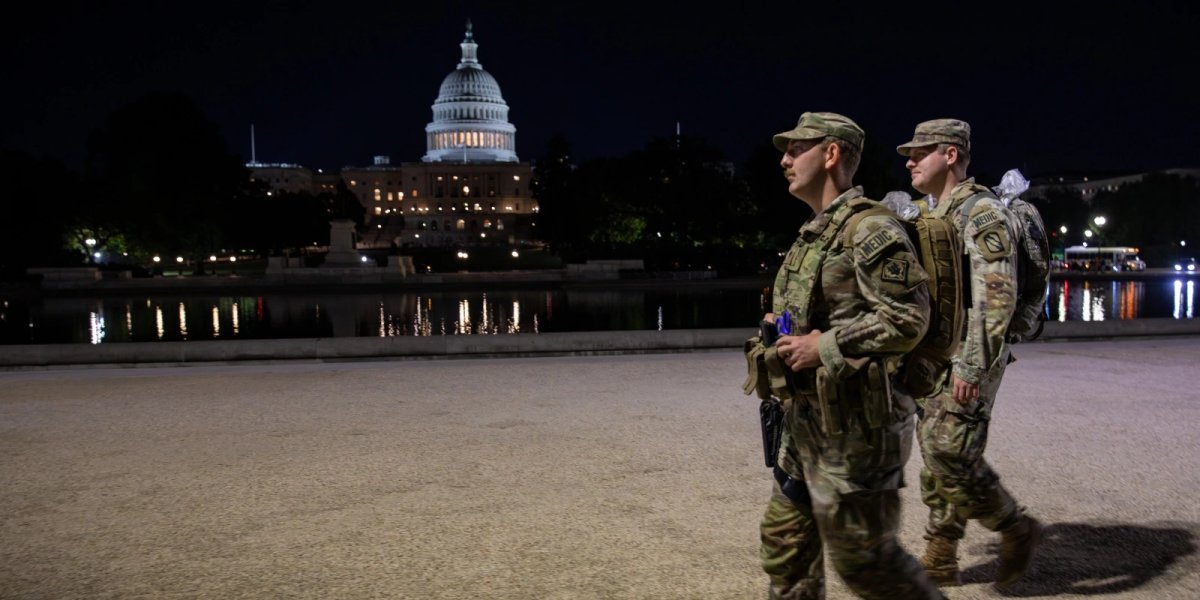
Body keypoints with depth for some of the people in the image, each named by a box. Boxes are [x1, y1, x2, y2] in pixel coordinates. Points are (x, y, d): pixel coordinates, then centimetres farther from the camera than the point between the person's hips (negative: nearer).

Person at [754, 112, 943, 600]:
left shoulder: (870, 230, -15)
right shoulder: (812, 234, 16)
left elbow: (907, 319, -22)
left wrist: (823, 347, -20)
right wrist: (784, 325, 10)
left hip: (854, 423, -10)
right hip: (806, 418, 10)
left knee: (860, 554, 2)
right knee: (785, 541, 14)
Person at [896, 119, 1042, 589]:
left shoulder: (983, 213, -12)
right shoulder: (933, 216, 16)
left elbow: (997, 296, -21)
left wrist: (972, 365, -25)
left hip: (967, 360, -9)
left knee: (950, 454, -11)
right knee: (935, 453, 10)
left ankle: (1017, 529, 12)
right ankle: (940, 560, 18)